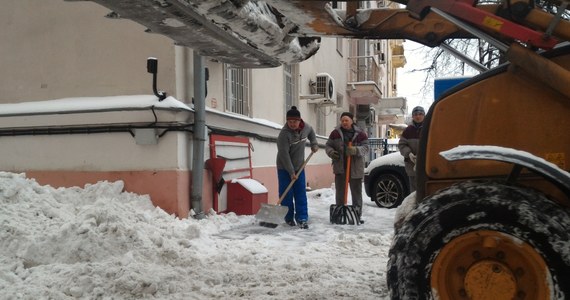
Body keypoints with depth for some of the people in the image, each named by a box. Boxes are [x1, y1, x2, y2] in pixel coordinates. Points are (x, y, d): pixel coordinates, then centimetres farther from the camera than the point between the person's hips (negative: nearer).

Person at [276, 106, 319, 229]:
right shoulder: (284, 134, -24)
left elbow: (311, 132, 22)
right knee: (286, 194, -1)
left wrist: (314, 144, 9)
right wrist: (291, 172, -22)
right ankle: (289, 218, 14)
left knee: (301, 194, 1)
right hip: (284, 168, -5)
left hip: (299, 167, 5)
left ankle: (302, 219, 4)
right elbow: (284, 155, -23)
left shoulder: (306, 127, -6)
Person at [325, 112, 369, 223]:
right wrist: (331, 152, -13)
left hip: (356, 168, -1)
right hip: (340, 167, 1)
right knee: (340, 191, 7)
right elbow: (328, 145, 9)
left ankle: (358, 214, 14)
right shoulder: (335, 133, 4)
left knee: (357, 192, 6)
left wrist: (355, 150, -24)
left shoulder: (360, 133, 0)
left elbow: (366, 147, -5)